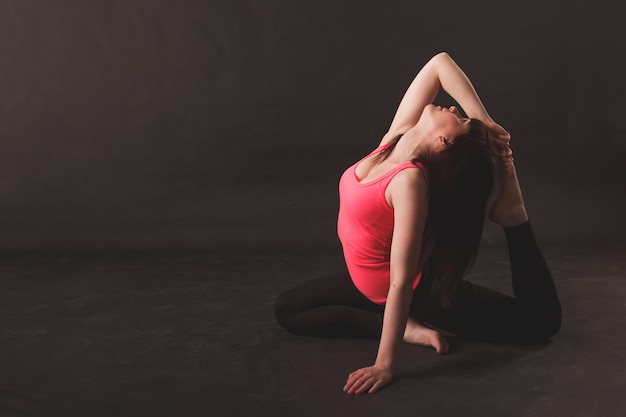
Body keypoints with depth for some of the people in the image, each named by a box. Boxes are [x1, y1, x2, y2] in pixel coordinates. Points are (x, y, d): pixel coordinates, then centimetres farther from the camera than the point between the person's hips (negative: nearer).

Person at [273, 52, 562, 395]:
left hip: (418, 289, -8)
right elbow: (440, 63, -13)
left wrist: (384, 365, -35)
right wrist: (487, 122, -18)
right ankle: (404, 328, 1)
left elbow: (402, 281, -36)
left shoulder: (410, 180, -34)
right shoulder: (398, 135, -13)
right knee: (286, 309, 9)